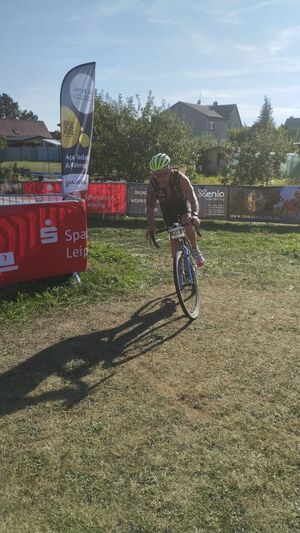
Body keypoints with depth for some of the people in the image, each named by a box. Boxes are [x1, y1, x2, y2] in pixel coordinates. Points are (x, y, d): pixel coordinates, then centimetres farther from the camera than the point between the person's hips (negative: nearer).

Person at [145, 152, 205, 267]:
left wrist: (195, 214, -62)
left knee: (188, 222, -31)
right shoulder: (152, 184, -29)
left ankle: (195, 250, -5)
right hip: (167, 207, 2)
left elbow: (192, 197, -43)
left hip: (182, 202, -2)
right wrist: (151, 227, -46)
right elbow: (150, 207, -32)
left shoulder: (180, 178, -34)